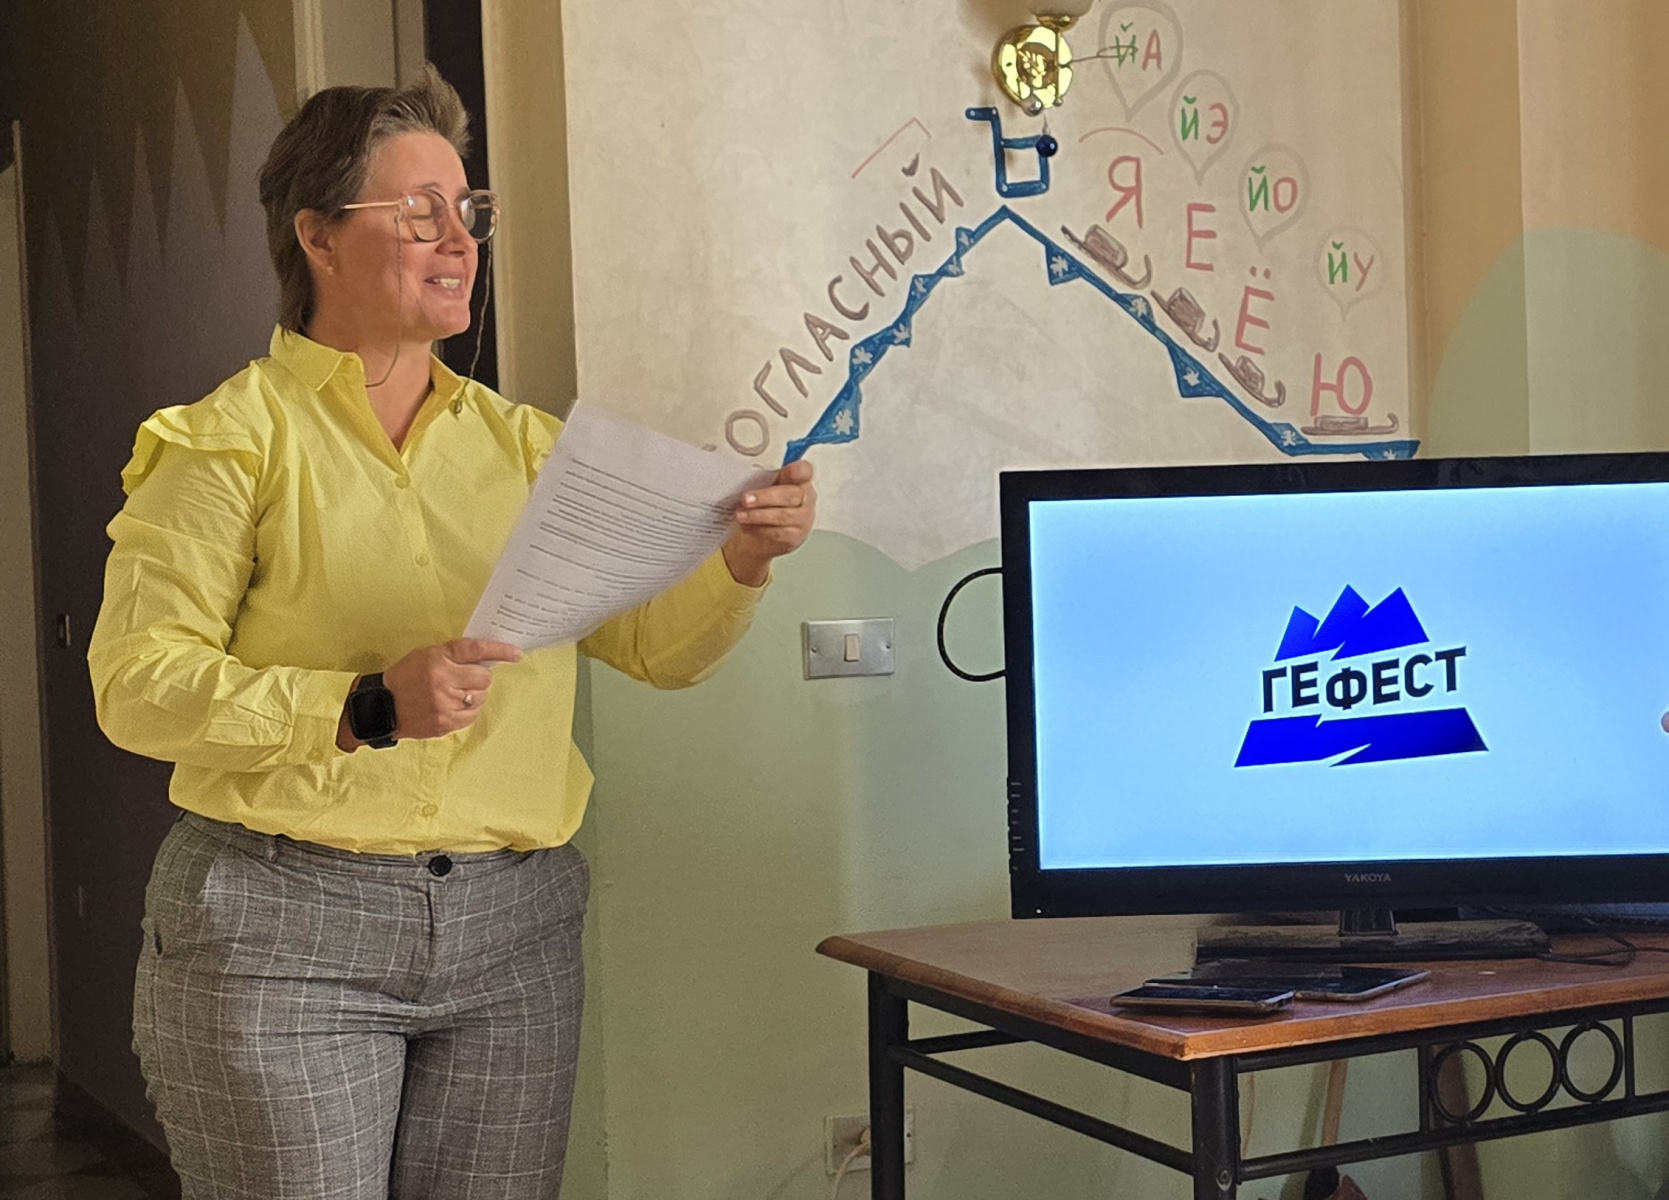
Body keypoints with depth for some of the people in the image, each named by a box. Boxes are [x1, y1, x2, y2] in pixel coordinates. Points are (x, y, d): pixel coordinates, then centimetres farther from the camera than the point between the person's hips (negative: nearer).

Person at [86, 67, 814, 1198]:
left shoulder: (519, 442, 13)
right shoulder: (235, 437, -2)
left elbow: (656, 645, 10)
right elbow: (136, 681, -10)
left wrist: (742, 561, -10)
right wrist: (366, 708, -21)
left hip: (514, 934, 4)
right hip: (285, 925, -4)